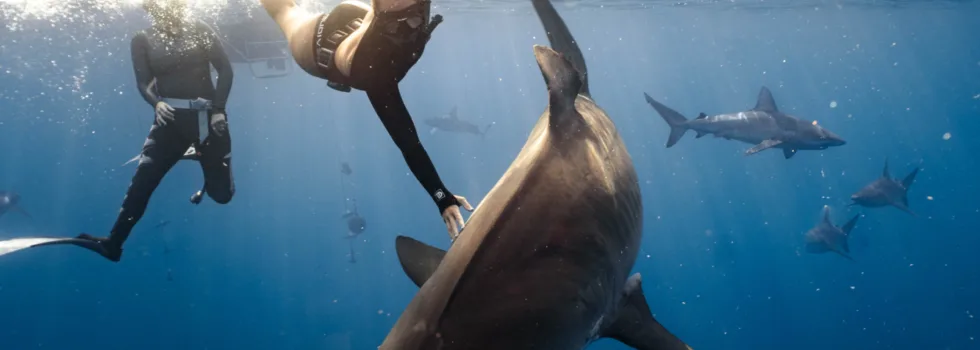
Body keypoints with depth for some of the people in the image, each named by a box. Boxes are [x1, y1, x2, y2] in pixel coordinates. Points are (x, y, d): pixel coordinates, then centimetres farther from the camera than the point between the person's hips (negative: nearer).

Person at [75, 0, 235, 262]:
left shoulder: (200, 31, 2)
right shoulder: (143, 40, 4)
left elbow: (225, 69, -2)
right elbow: (143, 82, -2)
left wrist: (219, 109, -11)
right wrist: (156, 103, -24)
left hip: (206, 117, 0)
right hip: (172, 118, 1)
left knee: (221, 193, 2)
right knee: (143, 179, -12)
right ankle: (112, 243, 1)